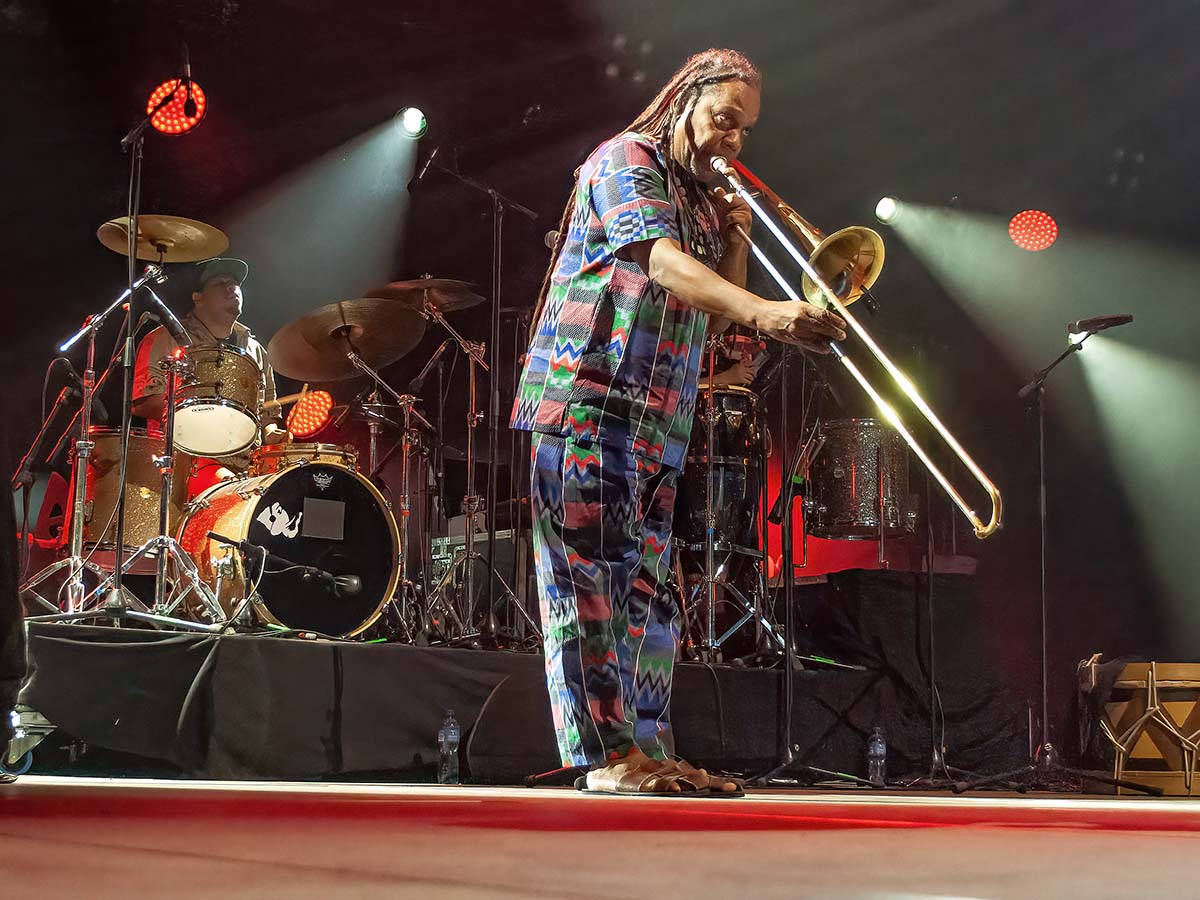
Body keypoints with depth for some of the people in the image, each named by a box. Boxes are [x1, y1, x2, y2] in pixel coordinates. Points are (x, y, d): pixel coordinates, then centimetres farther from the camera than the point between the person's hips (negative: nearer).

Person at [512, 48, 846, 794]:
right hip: (590, 398, -9)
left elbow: (715, 316, 21)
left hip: (655, 422, 9)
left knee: (647, 588, 8)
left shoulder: (703, 200, 22)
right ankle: (608, 754, -9)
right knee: (591, 578, -9)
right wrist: (765, 313, -37)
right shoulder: (626, 160, -4)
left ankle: (651, 747, 12)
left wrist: (738, 239, 4)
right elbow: (662, 262, -23)